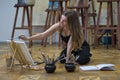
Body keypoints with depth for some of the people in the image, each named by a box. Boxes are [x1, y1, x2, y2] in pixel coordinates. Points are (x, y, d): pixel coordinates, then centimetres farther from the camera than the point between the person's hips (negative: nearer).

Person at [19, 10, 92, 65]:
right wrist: (28, 38, -33)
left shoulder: (76, 29, -36)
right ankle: (72, 55, 12)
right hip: (68, 47, 4)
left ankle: (86, 55, 5)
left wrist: (67, 59, -42)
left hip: (81, 47, -4)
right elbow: (43, 35, -24)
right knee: (61, 60, -21)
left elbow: (70, 44, -41)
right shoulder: (58, 26, -25)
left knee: (81, 60, -32)